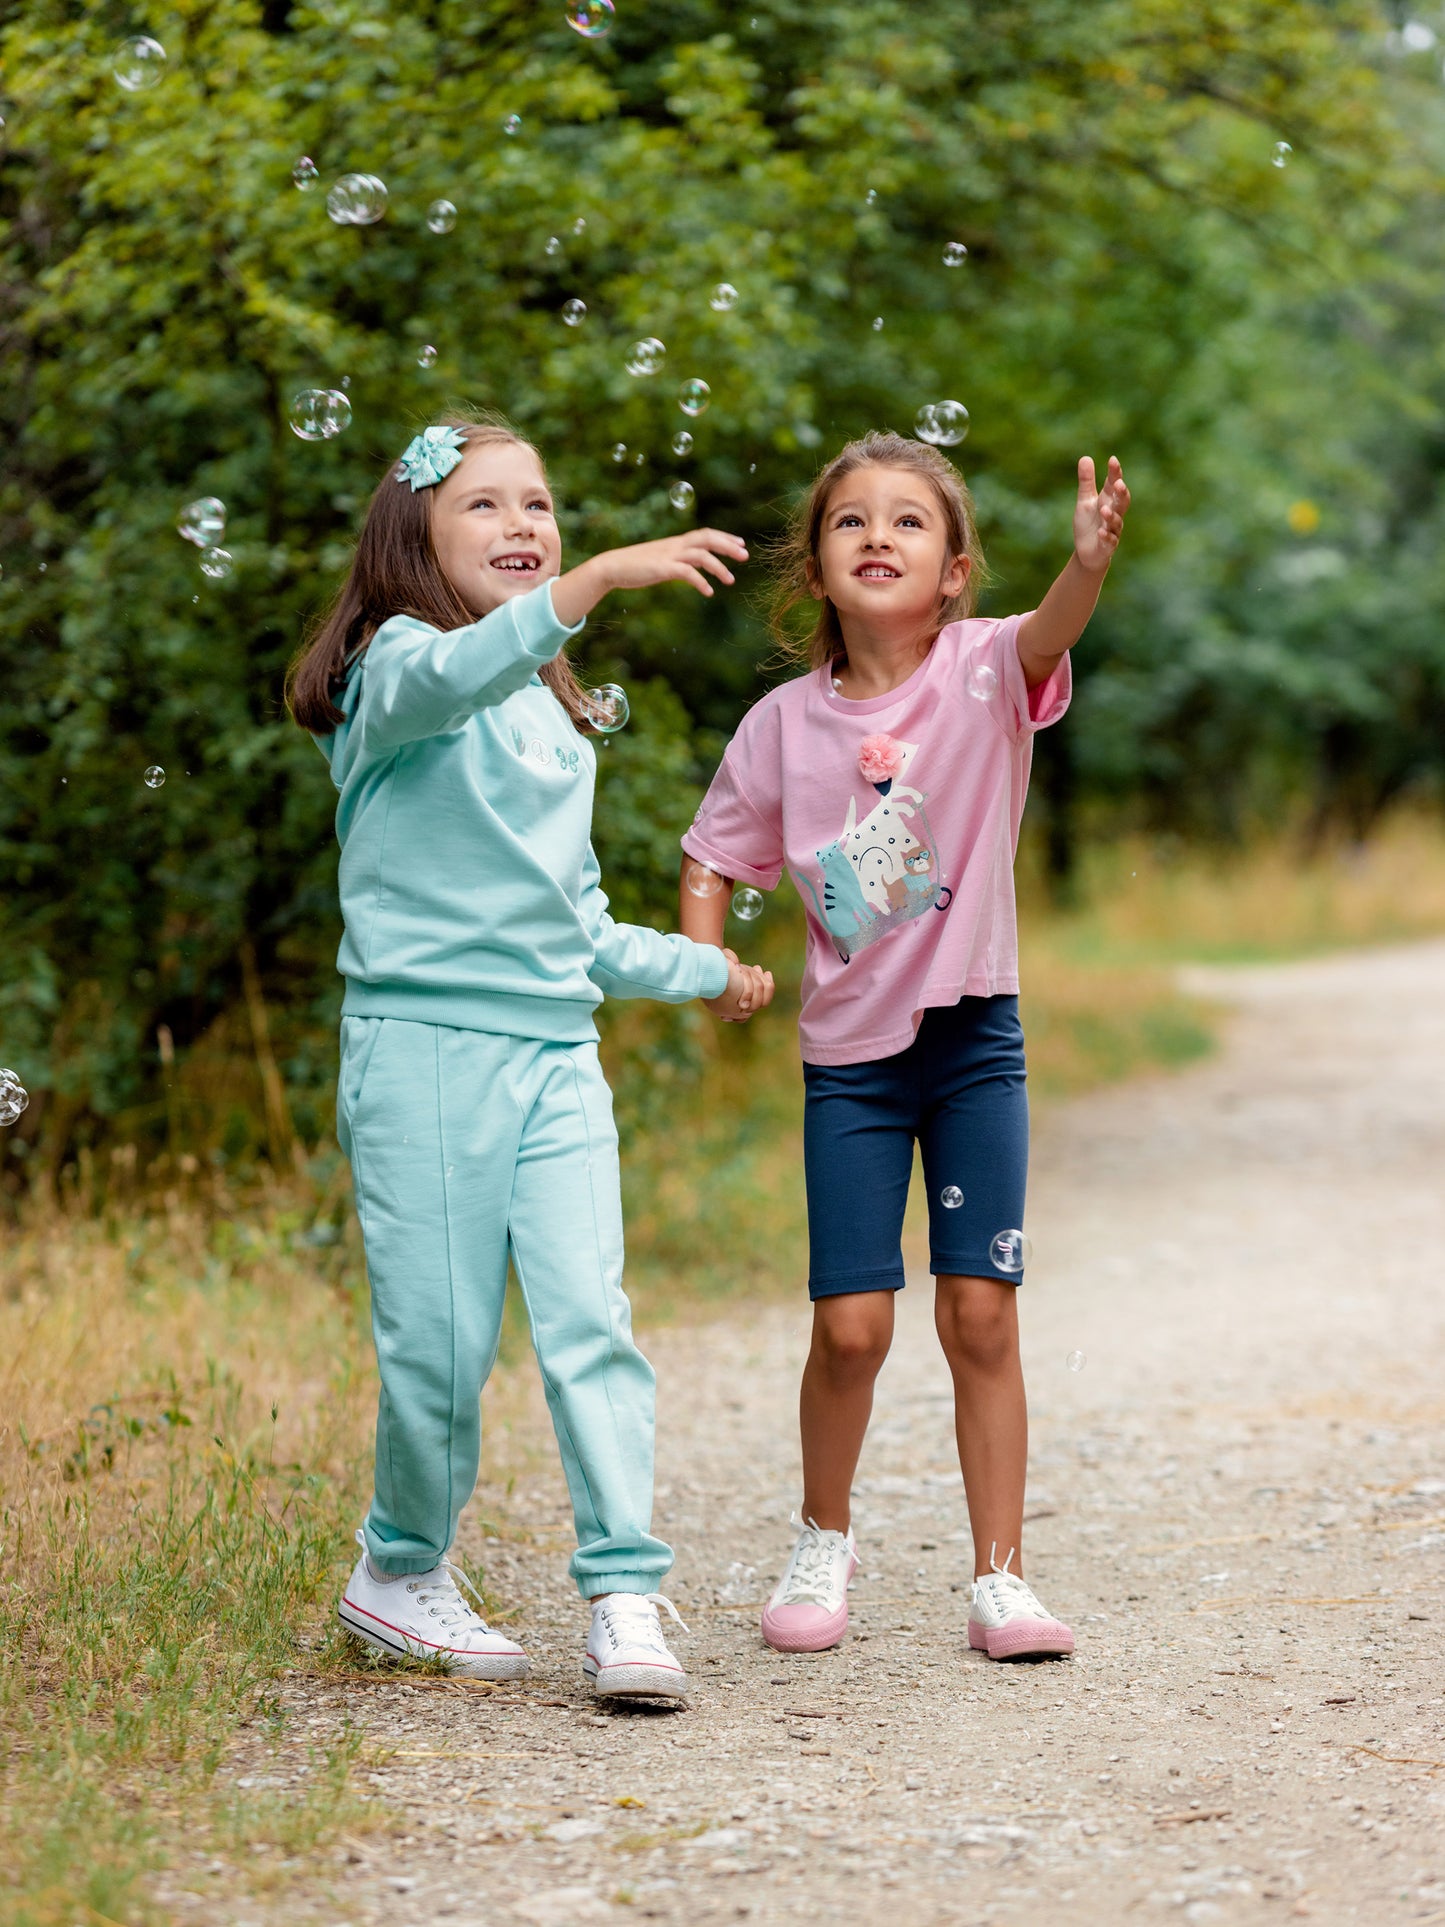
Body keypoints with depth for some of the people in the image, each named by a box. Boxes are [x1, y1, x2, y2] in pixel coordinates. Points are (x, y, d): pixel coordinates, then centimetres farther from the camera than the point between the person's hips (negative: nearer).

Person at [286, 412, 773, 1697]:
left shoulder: (559, 721, 21)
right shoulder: (397, 667, -2)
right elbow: (453, 674, -30)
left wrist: (701, 970, 37)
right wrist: (601, 578, -43)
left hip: (557, 1058, 5)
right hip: (424, 1046, -5)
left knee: (590, 1318, -8)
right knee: (443, 1339, -3)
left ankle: (627, 1599, -9)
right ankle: (403, 1571, 18)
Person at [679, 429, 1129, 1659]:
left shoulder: (982, 672, -7)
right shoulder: (785, 723, -1)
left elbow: (1048, 636, -30)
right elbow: (713, 860, 11)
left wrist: (1092, 561, -52)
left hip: (975, 1038, -1)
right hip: (850, 1052, 1)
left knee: (981, 1315, -1)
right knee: (852, 1325, -2)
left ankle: (1001, 1577, 10)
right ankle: (826, 1540, 23)